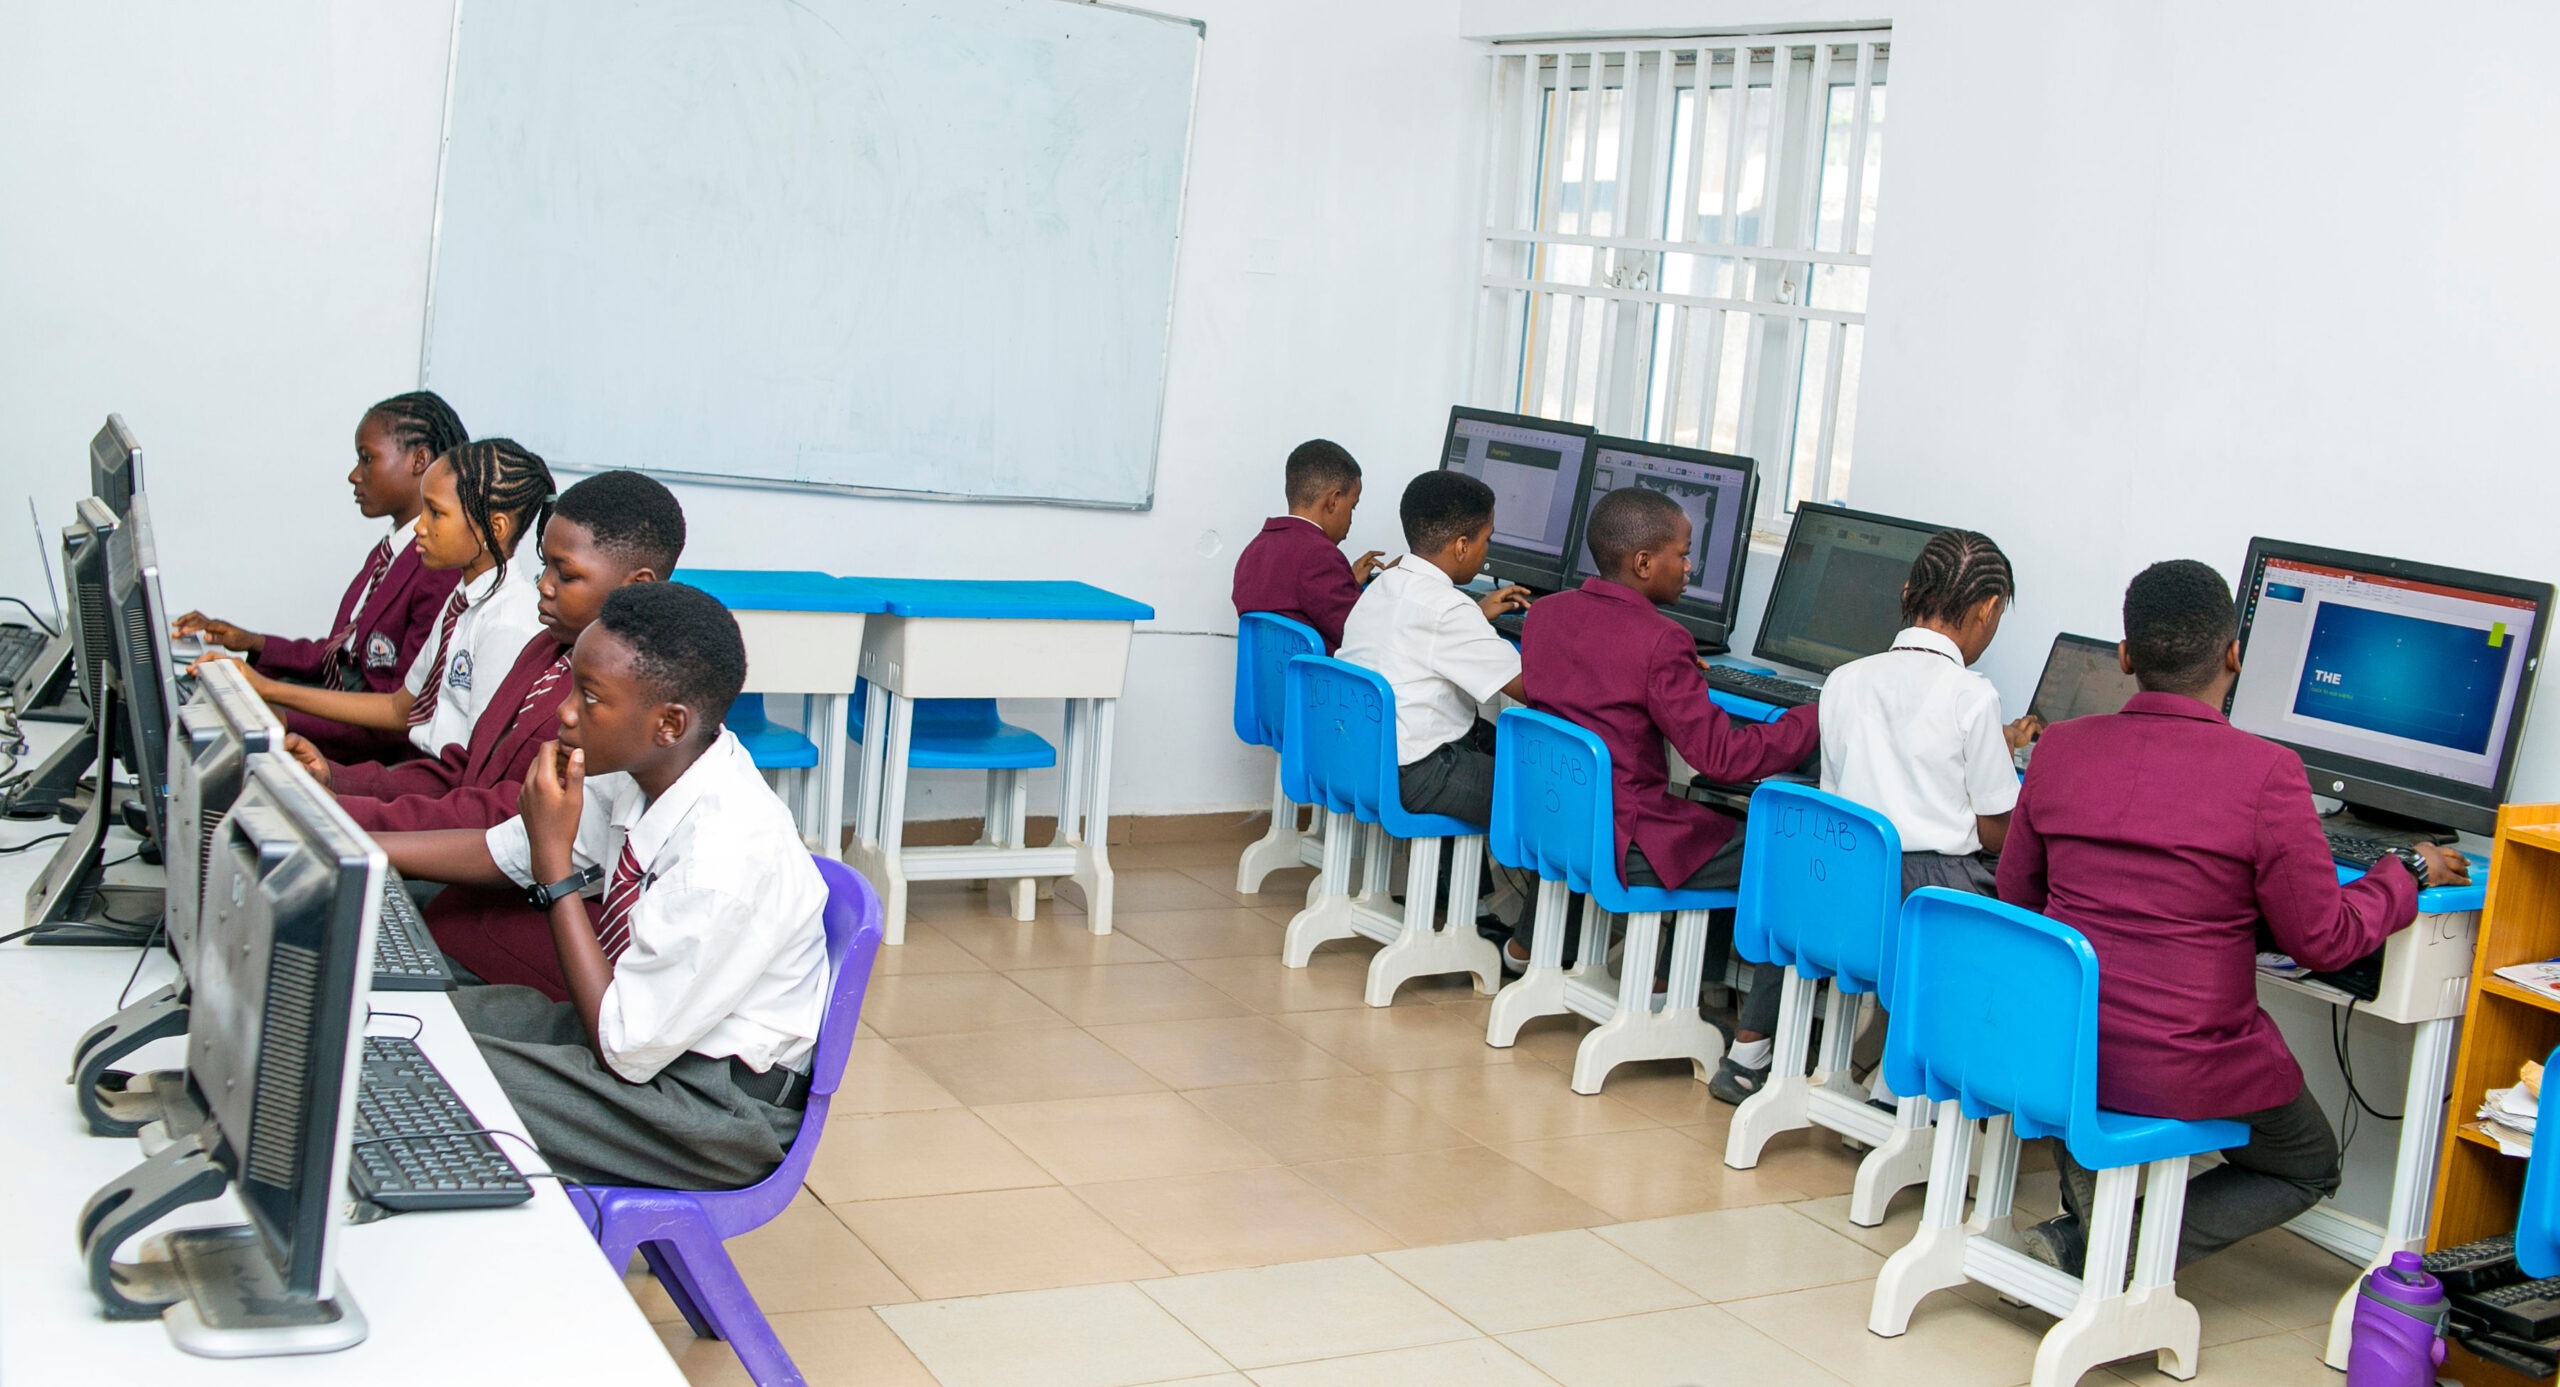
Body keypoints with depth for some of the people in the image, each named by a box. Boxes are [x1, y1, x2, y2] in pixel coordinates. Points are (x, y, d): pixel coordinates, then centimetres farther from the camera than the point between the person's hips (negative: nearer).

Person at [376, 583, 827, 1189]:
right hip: (638, 1019, 8)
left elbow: (626, 1048, -23)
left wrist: (556, 869, -23)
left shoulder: (730, 858, -31)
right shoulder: (639, 771, -7)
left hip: (717, 1109, -8)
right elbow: (503, 851, 12)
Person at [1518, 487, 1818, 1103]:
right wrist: (1819, 718, -11)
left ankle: (1528, 946, 45)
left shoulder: (1544, 614, 3)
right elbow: (1723, 756, -20)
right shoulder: (1659, 641, -19)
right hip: (1623, 848, -9)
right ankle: (1747, 1055, -9)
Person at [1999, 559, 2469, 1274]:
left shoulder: (2058, 747, -3)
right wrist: (2408, 872, 10)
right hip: (2185, 1073, -4)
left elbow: (2016, 895, 10)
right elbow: (2324, 940, -7)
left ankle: (2085, 1206, 16)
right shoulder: (2266, 773, -16)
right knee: (2310, 1166, 25)